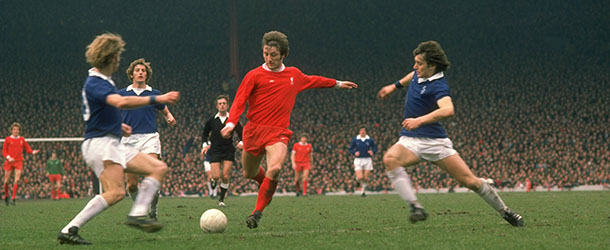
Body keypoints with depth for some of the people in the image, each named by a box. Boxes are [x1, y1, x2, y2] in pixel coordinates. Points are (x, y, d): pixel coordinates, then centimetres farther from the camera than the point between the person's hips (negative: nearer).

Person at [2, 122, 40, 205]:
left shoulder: (22, 139, 10)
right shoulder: (8, 139, 3)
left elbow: (27, 149, 13)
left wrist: (33, 152, -9)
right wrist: (8, 157, -17)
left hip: (19, 161, 1)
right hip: (9, 162, -1)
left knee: (17, 180, -14)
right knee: (6, 181, 1)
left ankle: (13, 198, -13)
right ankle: (6, 196, 24)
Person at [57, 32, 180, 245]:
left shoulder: (104, 82, 18)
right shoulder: (95, 84, -15)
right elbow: (121, 102, -34)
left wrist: (117, 125, 20)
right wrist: (157, 99, -32)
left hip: (113, 144, 10)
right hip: (99, 143, -10)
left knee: (159, 168, 4)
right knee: (116, 191, -25)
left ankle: (138, 214, -7)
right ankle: (69, 230, -21)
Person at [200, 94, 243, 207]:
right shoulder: (212, 120, 2)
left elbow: (241, 133, 4)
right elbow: (205, 133, 14)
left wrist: (241, 142, -16)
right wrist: (205, 145, -1)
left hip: (229, 151, 0)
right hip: (215, 151, 0)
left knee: (225, 177, -7)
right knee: (216, 176, -11)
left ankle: (221, 199, 9)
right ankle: (212, 181, 27)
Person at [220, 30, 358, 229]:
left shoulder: (294, 75, 13)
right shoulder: (255, 75, -1)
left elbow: (312, 80, 35)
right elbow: (239, 101, -7)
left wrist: (337, 84, 44)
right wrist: (231, 123, -23)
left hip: (279, 133, 1)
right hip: (254, 130, 0)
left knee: (275, 169, -26)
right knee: (249, 173, 11)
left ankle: (257, 213, -15)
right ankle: (265, 185, 49)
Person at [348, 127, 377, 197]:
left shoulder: (370, 140, 3)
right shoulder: (355, 140, 2)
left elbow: (375, 148, 11)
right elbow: (350, 149, 8)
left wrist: (372, 152, -11)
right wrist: (354, 153, -11)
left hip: (367, 160, 1)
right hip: (358, 160, -1)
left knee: (366, 178, -1)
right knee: (360, 177, -14)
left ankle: (363, 191, 21)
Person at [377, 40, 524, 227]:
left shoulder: (438, 85, -18)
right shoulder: (419, 73, 6)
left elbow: (448, 110, -39)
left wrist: (419, 120, -48)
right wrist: (395, 85, 39)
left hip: (435, 141, -6)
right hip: (410, 141, 6)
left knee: (470, 182, -4)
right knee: (390, 159, -30)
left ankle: (505, 211, 21)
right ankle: (416, 208, -35)